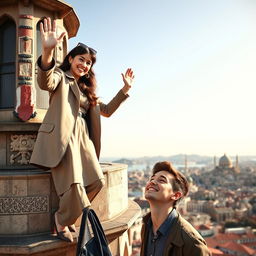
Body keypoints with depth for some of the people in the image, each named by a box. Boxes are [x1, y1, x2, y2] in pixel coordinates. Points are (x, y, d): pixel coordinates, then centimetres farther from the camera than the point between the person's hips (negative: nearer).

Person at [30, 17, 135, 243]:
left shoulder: (87, 88, 26)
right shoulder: (60, 76, 4)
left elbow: (107, 110, 28)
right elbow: (46, 82, -21)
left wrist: (125, 89, 21)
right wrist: (47, 52, -41)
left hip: (83, 138, 7)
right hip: (62, 137, -7)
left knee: (97, 181, -10)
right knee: (76, 186, -19)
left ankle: (67, 216, 14)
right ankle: (61, 220, 11)